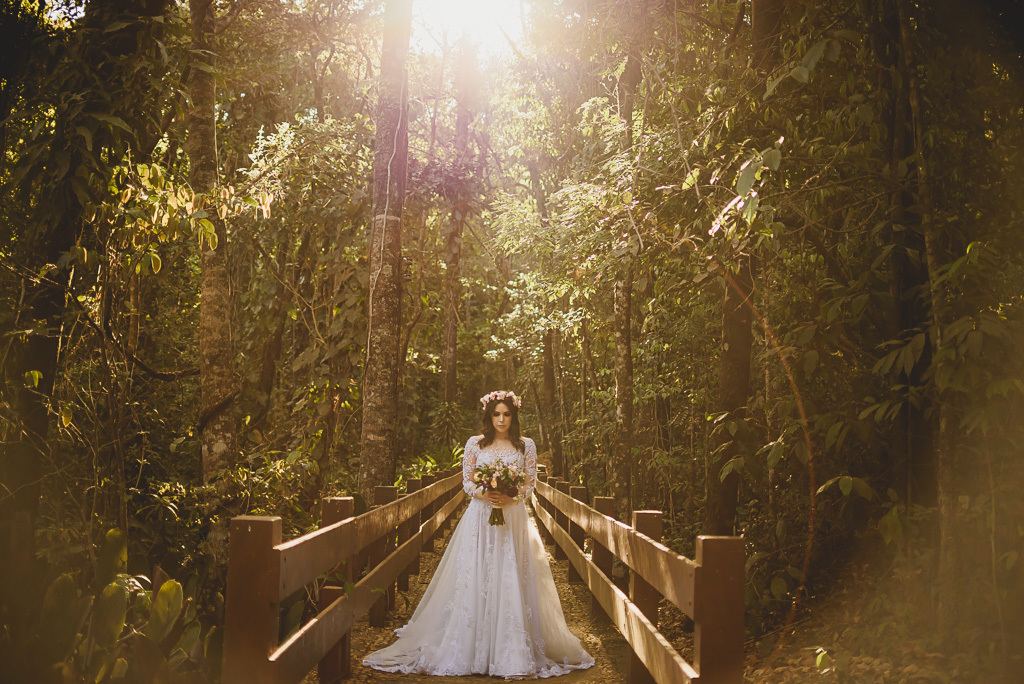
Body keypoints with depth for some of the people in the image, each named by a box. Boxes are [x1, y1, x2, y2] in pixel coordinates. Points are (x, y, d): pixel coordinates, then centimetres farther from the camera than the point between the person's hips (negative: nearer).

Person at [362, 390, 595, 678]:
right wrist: (483, 494, -13)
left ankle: (511, 652, 4)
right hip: (480, 517, 0)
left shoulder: (526, 445, 6)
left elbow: (530, 483, 5)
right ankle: (472, 648, 4)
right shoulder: (475, 444, 6)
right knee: (475, 580, -3)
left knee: (511, 581, -3)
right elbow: (466, 481, 6)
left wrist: (511, 497, -13)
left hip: (513, 518, 0)